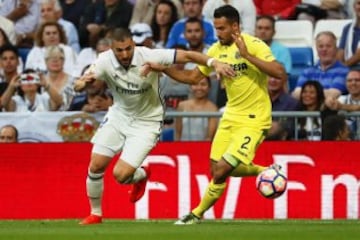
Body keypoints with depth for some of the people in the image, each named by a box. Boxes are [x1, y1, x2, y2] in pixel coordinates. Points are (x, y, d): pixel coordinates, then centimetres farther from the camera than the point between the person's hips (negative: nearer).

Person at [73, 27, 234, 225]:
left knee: (121, 174, -12)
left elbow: (187, 56, -22)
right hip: (119, 115, 3)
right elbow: (78, 86, -24)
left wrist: (214, 63, -37)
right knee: (96, 166, -2)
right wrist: (84, 82, -48)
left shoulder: (149, 56, -26)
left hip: (146, 122, -3)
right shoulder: (105, 61, -19)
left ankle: (142, 175, 26)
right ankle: (95, 214, 22)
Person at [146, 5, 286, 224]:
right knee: (218, 169, 8)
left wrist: (247, 56, -34)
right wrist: (164, 69, -1)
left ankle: (198, 214, 9)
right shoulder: (217, 50, 3)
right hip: (231, 116, 8)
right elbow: (193, 76, 13)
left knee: (221, 170, -11)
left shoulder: (254, 45, -17)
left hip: (254, 120, -8)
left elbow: (280, 73, -29)